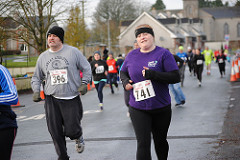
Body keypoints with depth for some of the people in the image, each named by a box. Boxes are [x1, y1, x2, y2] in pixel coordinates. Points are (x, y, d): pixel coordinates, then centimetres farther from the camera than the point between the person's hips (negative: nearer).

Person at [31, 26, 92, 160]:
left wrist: (84, 83, -6)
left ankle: (79, 137, 32)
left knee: (71, 131, -5)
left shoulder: (73, 52, -1)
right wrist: (36, 91, 2)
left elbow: (86, 68, 7)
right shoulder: (43, 57, 9)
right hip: (52, 100, 3)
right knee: (55, 132, 1)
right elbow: (37, 77, 18)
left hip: (72, 99, -3)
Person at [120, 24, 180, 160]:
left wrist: (153, 74, -24)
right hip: (138, 109, 1)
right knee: (143, 143, -9)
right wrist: (125, 82, -1)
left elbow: (176, 77, -13)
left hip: (161, 108, -1)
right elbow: (123, 72, 22)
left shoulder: (163, 54, -7)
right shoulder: (132, 55, 6)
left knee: (160, 141, 15)